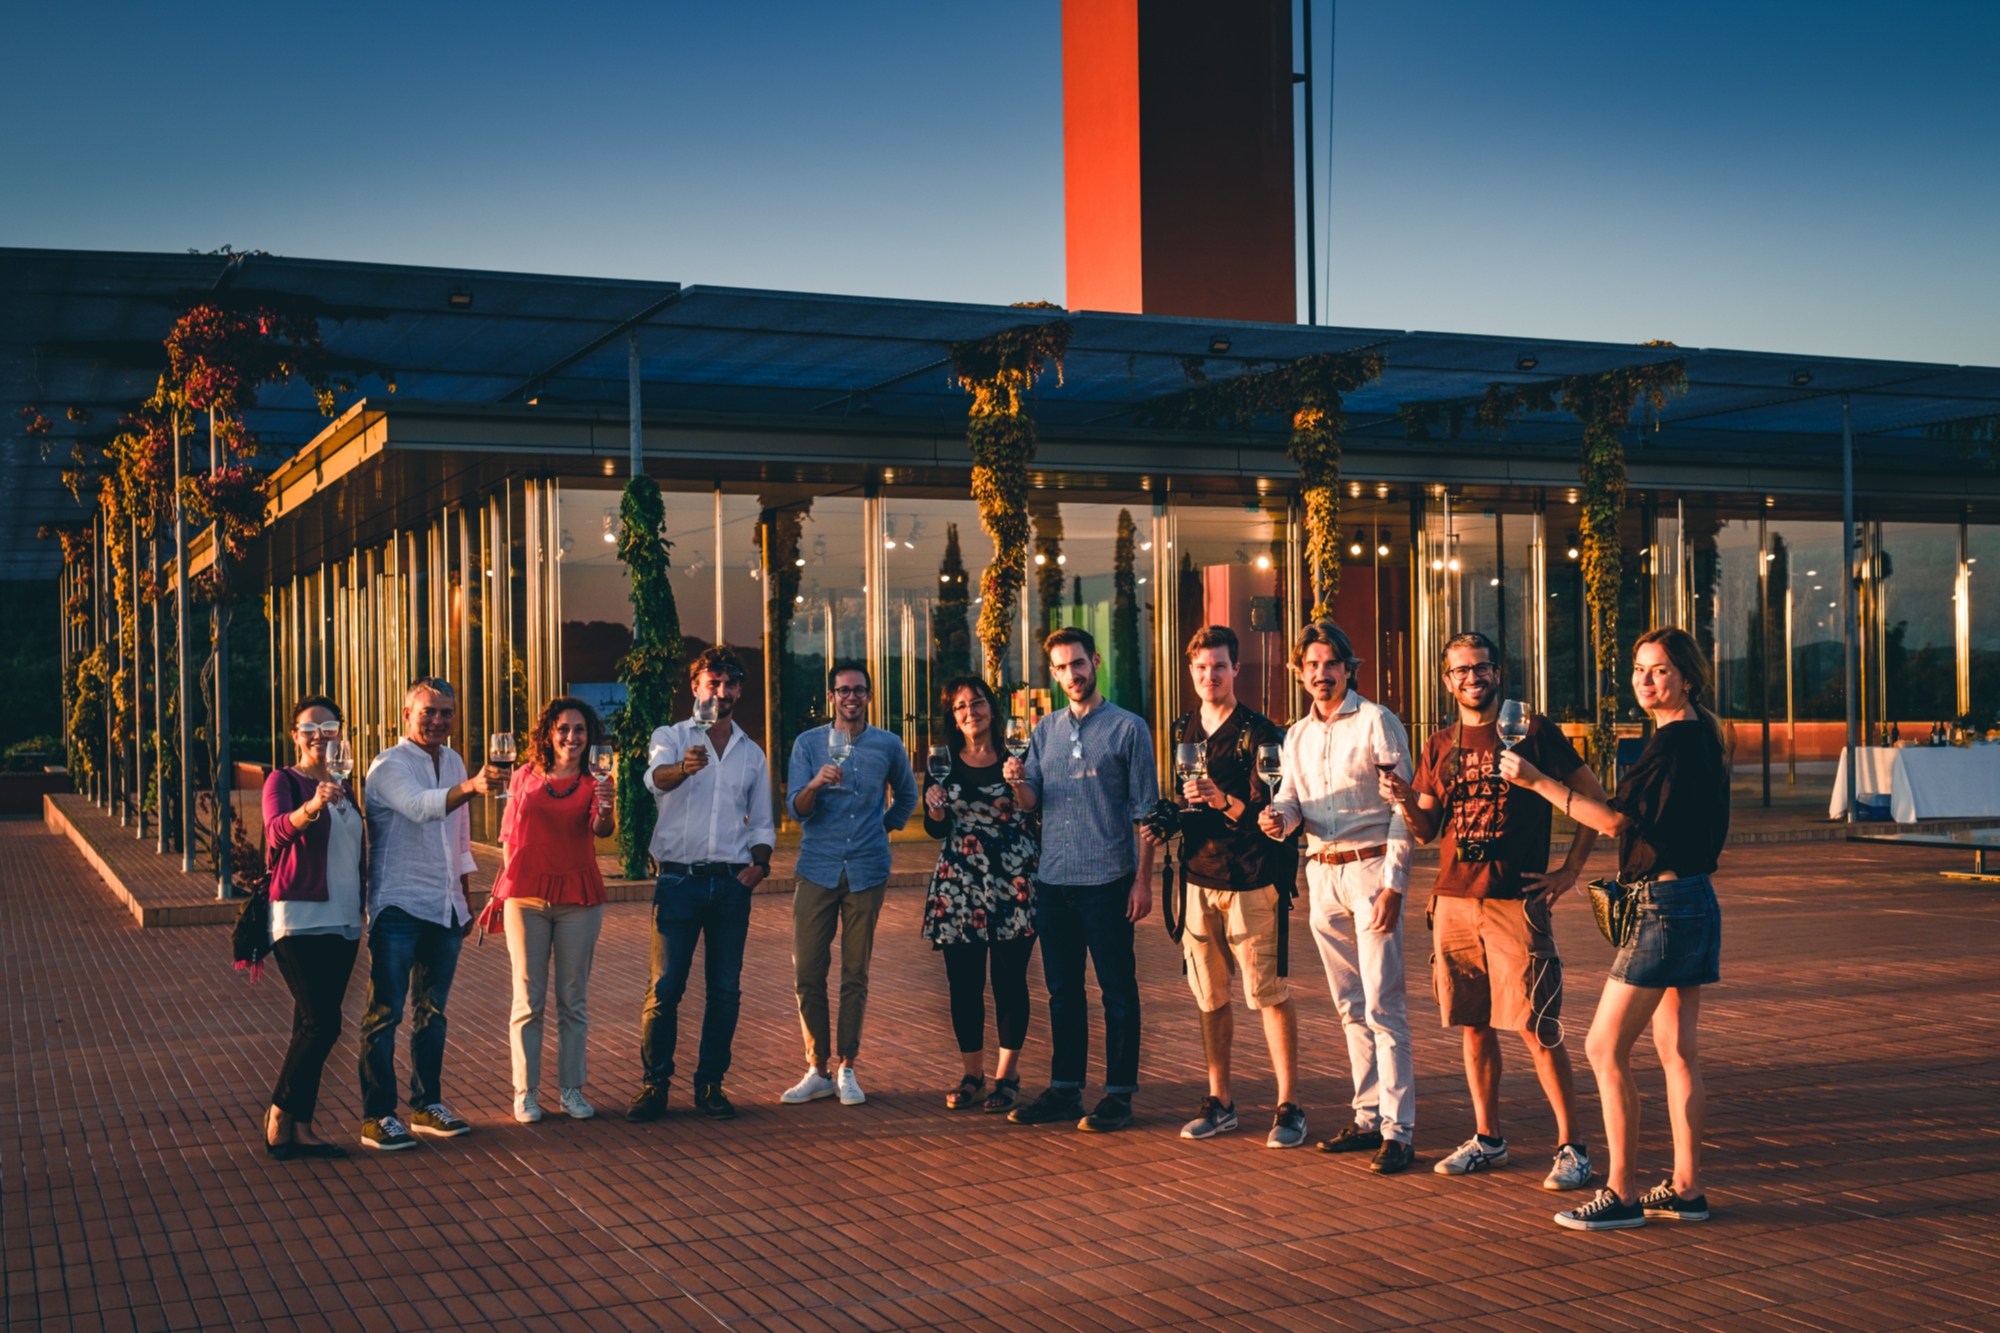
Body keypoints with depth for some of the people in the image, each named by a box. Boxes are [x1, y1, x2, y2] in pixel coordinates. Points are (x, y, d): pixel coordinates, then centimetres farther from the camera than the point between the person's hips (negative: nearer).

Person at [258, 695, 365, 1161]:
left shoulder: (344, 789, 17)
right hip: (300, 917, -7)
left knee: (313, 1026, 7)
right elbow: (277, 829, -25)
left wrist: (363, 911, 19)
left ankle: (300, 1128, 11)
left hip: (343, 921, 7)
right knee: (321, 1024, -13)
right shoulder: (283, 781, -4)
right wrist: (312, 806, -44)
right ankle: (279, 1117, 1)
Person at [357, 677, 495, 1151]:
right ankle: (377, 1116, 1)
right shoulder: (389, 766, -9)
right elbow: (421, 807, -31)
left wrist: (464, 899, 20)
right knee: (385, 1013, -4)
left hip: (444, 908, 7)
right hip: (398, 907, -7)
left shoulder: (453, 762, 14)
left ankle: (428, 1105, 22)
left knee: (432, 1012, 13)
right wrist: (470, 787, -47)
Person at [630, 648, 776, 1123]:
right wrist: (683, 768, -42)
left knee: (725, 989, 4)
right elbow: (656, 778, -19)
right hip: (679, 880, -3)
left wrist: (759, 862, -3)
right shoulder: (670, 738, 4)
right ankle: (654, 1084, 7)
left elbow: (763, 822, 18)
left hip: (731, 883, 3)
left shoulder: (752, 754, 14)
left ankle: (710, 1084, 15)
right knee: (665, 987, -5)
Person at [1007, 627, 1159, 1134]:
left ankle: (1119, 1094, 8)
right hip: (1052, 881, 5)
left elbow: (1145, 812, -4)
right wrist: (1018, 781, -13)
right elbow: (1033, 802, 9)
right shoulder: (1045, 730, 13)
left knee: (1118, 991, 2)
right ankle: (1064, 1089, 21)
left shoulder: (1128, 728, -2)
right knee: (1062, 991, 12)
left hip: (1106, 881, -5)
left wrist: (1143, 880, -9)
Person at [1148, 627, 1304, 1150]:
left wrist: (1225, 800, -25)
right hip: (1199, 879, 6)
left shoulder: (1260, 733, -6)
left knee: (1269, 994, -3)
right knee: (1210, 998, 10)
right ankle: (1219, 1102, 20)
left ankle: (1289, 1107, 4)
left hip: (1251, 882, -5)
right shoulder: (1182, 733, 13)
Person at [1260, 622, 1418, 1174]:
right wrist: (1276, 817, -17)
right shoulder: (1297, 736, 14)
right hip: (1322, 874, 7)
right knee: (1350, 1006, 11)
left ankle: (1398, 1131, -8)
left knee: (1382, 1005, -10)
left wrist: (1393, 884, -16)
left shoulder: (1376, 722, -5)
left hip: (1371, 868, -6)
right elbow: (1290, 799, 9)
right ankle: (1368, 1117, 19)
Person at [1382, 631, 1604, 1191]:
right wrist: (1405, 800, -10)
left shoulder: (1533, 732, -2)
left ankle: (1571, 1147, 2)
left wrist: (1570, 870, -3)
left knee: (1537, 1029, -7)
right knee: (1473, 1025, 10)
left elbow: (1594, 798, 2)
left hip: (1516, 902, -5)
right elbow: (1426, 830, 12)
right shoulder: (1440, 746, 12)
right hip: (1454, 903, 5)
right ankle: (1487, 1138, 21)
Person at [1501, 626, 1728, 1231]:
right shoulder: (1702, 736, 14)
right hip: (1693, 901, 10)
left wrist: (1536, 782, -20)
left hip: (1664, 904, -10)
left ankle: (1623, 1193, -4)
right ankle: (1685, 1188, 17)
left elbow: (1616, 820, -21)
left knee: (1606, 1047, -6)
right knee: (1677, 1049, 12)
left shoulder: (1675, 740, -17)